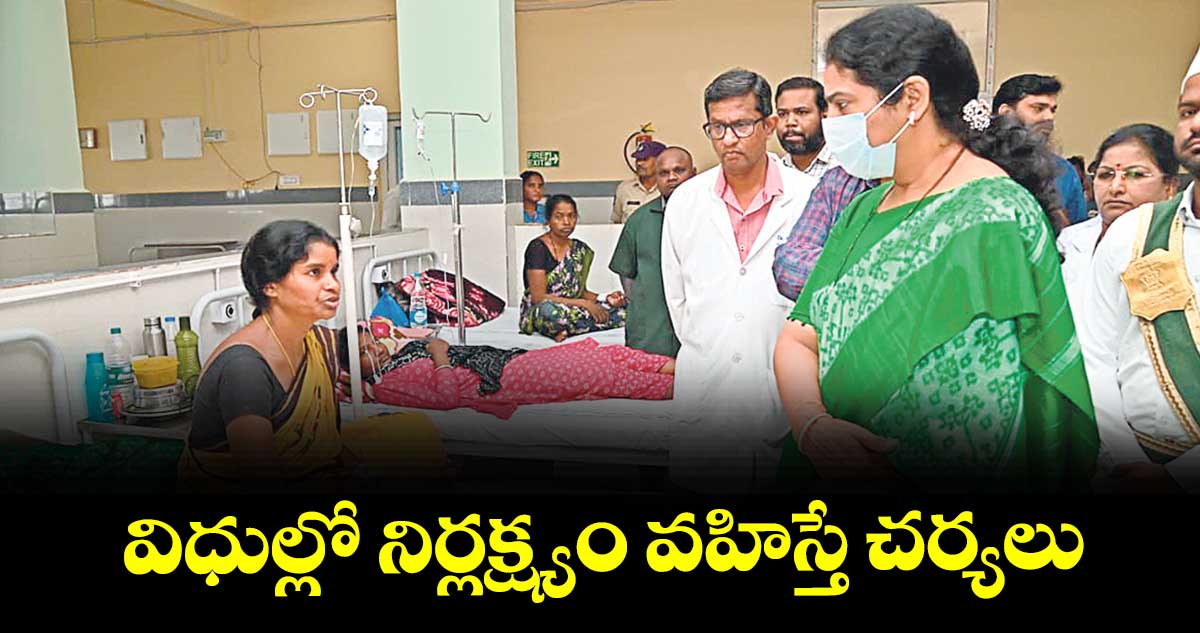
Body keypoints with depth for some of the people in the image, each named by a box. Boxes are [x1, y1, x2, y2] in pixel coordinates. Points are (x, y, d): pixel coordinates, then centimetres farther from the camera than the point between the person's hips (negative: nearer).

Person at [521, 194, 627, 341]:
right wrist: (584, 304, -19)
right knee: (548, 309, -42)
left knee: (623, 310, -12)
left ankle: (567, 330, -14)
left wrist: (606, 299, -6)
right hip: (540, 313, -6)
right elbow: (538, 297, -17)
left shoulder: (581, 250, 9)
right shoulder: (538, 248, -10)